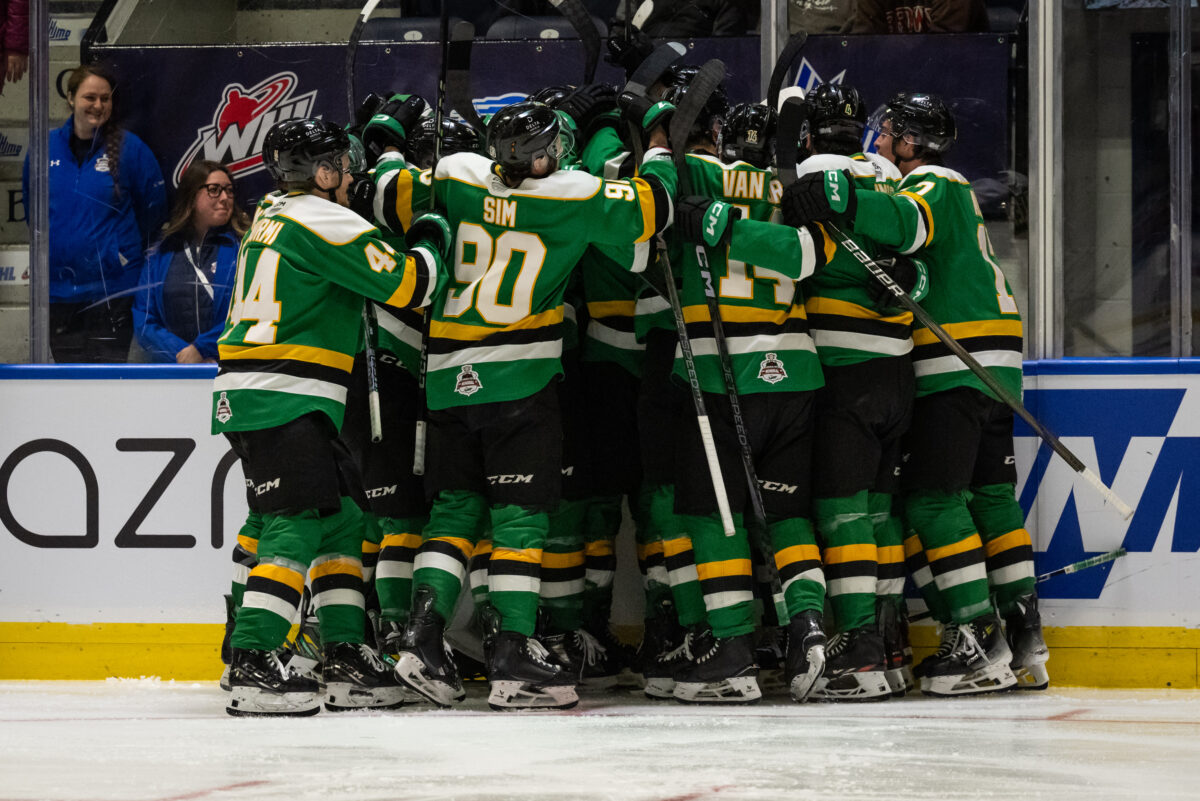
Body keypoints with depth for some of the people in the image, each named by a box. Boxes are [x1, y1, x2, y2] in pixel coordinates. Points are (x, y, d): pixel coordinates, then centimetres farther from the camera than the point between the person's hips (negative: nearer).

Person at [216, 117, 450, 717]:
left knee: (339, 520, 13)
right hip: (285, 401, -10)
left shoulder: (272, 217, 18)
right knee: (296, 527, -14)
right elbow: (408, 284, -13)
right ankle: (252, 666, -22)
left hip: (243, 396, 10)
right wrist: (430, 242, 7)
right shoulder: (324, 222, -11)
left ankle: (347, 659, 12)